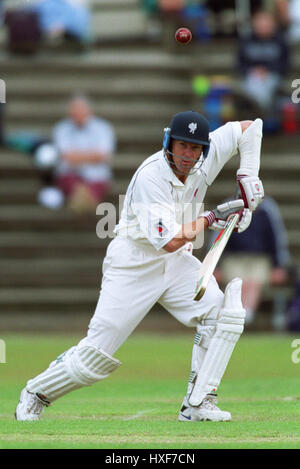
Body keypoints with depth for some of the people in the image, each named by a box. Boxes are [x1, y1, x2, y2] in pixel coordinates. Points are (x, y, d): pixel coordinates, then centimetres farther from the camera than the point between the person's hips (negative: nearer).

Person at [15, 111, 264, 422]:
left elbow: (250, 127, 2)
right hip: (134, 263, -6)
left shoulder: (206, 159, -9)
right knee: (97, 355, -7)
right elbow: (169, 241, -30)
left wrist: (248, 176, -8)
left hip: (177, 262, 6)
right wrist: (211, 218, -22)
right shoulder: (151, 177, -27)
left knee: (223, 312, -17)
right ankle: (36, 394, 17)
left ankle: (197, 405, -12)